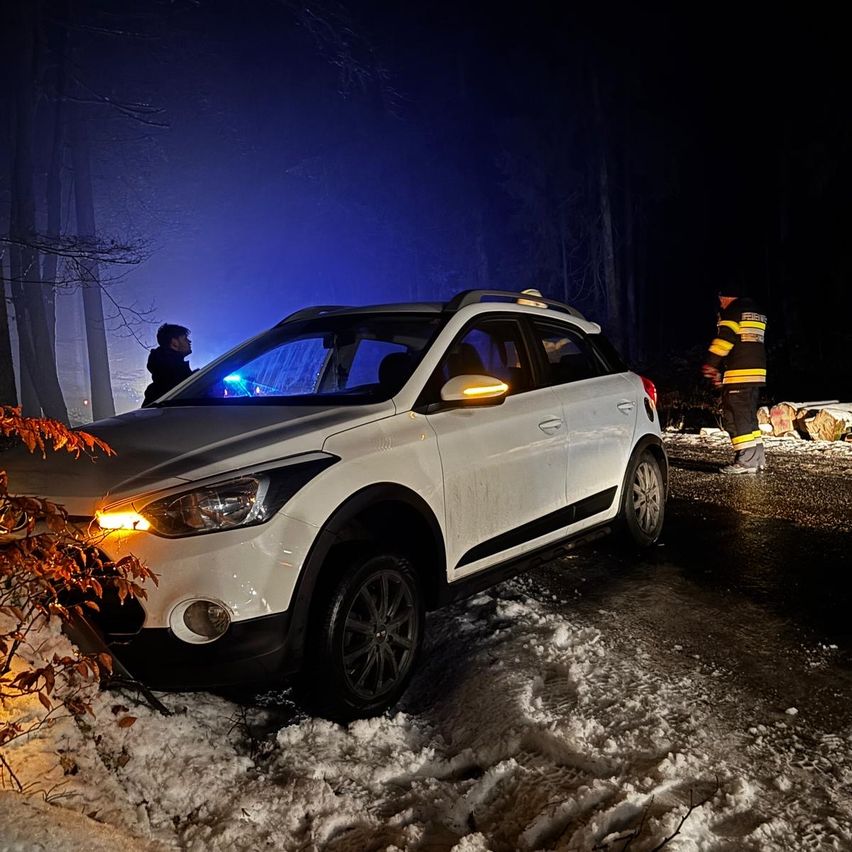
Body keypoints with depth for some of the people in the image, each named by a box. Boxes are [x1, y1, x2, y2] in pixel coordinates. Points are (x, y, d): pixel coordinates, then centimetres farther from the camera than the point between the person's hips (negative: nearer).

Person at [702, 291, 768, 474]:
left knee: (735, 417, -6)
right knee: (749, 416, 16)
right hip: (757, 372, 9)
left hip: (738, 375, -9)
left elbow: (725, 338, -17)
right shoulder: (757, 312, 24)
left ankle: (746, 461, -9)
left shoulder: (733, 310, -5)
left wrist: (710, 363, -9)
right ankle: (757, 458, 17)